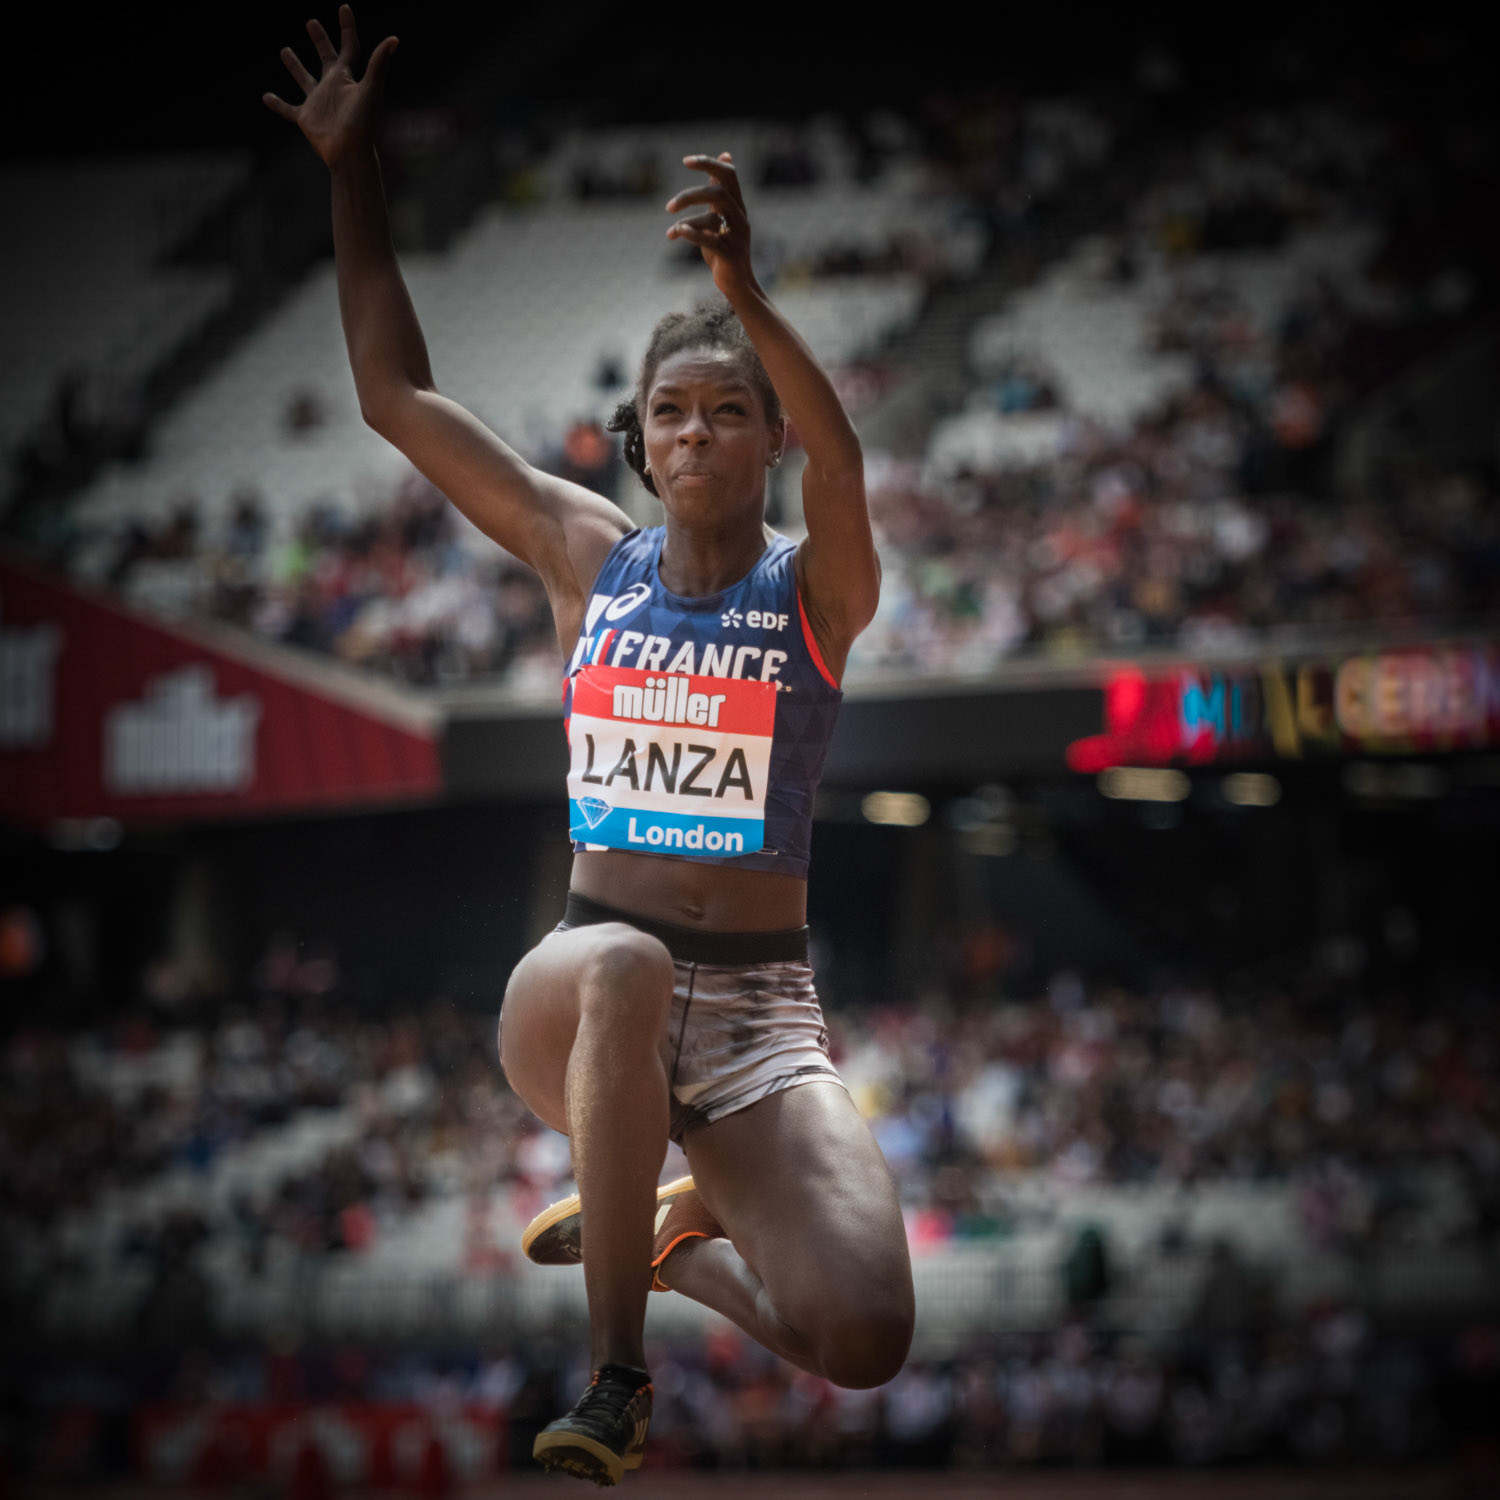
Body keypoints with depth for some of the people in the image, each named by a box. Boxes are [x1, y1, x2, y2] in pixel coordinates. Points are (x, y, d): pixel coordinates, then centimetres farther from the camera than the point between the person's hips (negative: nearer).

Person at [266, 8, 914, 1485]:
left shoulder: (815, 590, -2)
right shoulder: (591, 560, 7)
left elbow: (839, 457, -26)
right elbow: (398, 395, 8)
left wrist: (746, 293, -44)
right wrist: (350, 171, 1)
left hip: (757, 1017, -1)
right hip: (570, 1000, 1)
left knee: (863, 1341, -21)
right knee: (623, 964, -39)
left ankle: (680, 1237, 17)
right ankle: (613, 1374, -26)